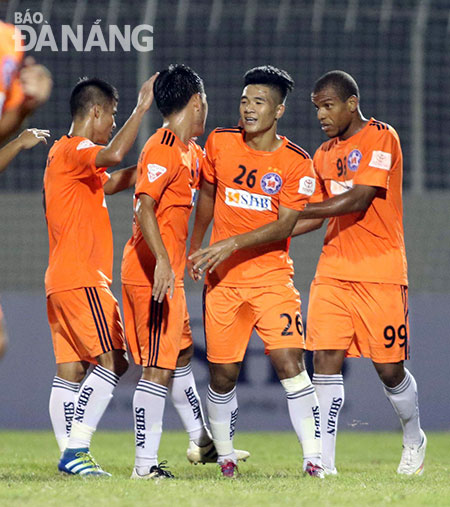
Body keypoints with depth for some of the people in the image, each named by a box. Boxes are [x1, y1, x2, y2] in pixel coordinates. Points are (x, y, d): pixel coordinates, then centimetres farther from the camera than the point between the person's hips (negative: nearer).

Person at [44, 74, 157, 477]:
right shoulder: (72, 149, -9)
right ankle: (76, 447, -17)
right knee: (112, 361, -12)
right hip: (82, 278, -10)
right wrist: (142, 107, -21)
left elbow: (111, 181, 34)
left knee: (71, 368, 5)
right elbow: (114, 155, -29)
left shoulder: (68, 154, 22)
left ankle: (69, 452, 3)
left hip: (62, 279, 10)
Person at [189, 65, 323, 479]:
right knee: (223, 374, 2)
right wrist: (195, 247, 22)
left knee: (289, 362, -15)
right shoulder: (220, 143, 2)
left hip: (272, 275, -2)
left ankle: (313, 458, -11)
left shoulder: (296, 163, -6)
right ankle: (225, 457, 21)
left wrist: (232, 244, -20)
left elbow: (283, 226, -11)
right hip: (222, 278, 2)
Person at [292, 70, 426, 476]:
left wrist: (294, 213, -19)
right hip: (333, 270, 6)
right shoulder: (324, 155, 14)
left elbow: (357, 201, -17)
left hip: (380, 272, -6)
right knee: (326, 358, -7)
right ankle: (325, 462, -8)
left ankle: (414, 440, 27)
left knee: (389, 368, 0)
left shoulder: (381, 138, -8)